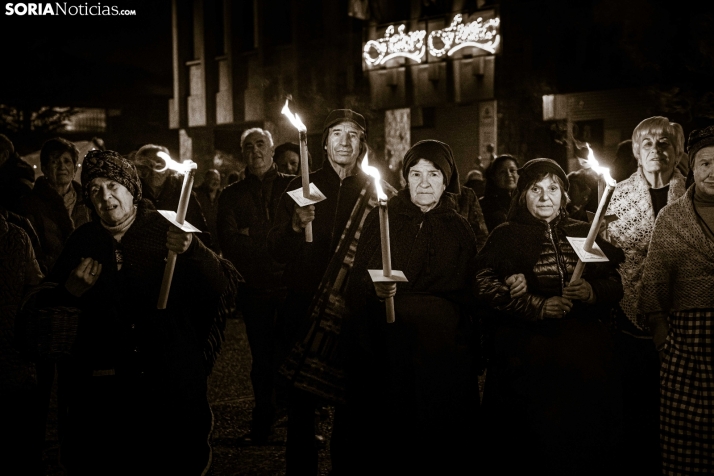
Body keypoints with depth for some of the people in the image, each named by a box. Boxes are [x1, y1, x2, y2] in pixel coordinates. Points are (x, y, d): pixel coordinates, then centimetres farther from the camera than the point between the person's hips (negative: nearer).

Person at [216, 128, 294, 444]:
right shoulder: (231, 196, 12)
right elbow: (228, 243, -2)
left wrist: (253, 239, -11)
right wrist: (275, 243, -11)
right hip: (255, 287, 2)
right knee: (262, 358, 8)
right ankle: (262, 423, 20)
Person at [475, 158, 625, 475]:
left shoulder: (584, 233, 15)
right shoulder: (506, 236, 8)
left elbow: (616, 282, 10)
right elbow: (485, 283, -6)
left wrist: (592, 292, -11)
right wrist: (538, 307, -14)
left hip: (584, 349, 2)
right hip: (527, 351, -2)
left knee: (586, 434, 0)